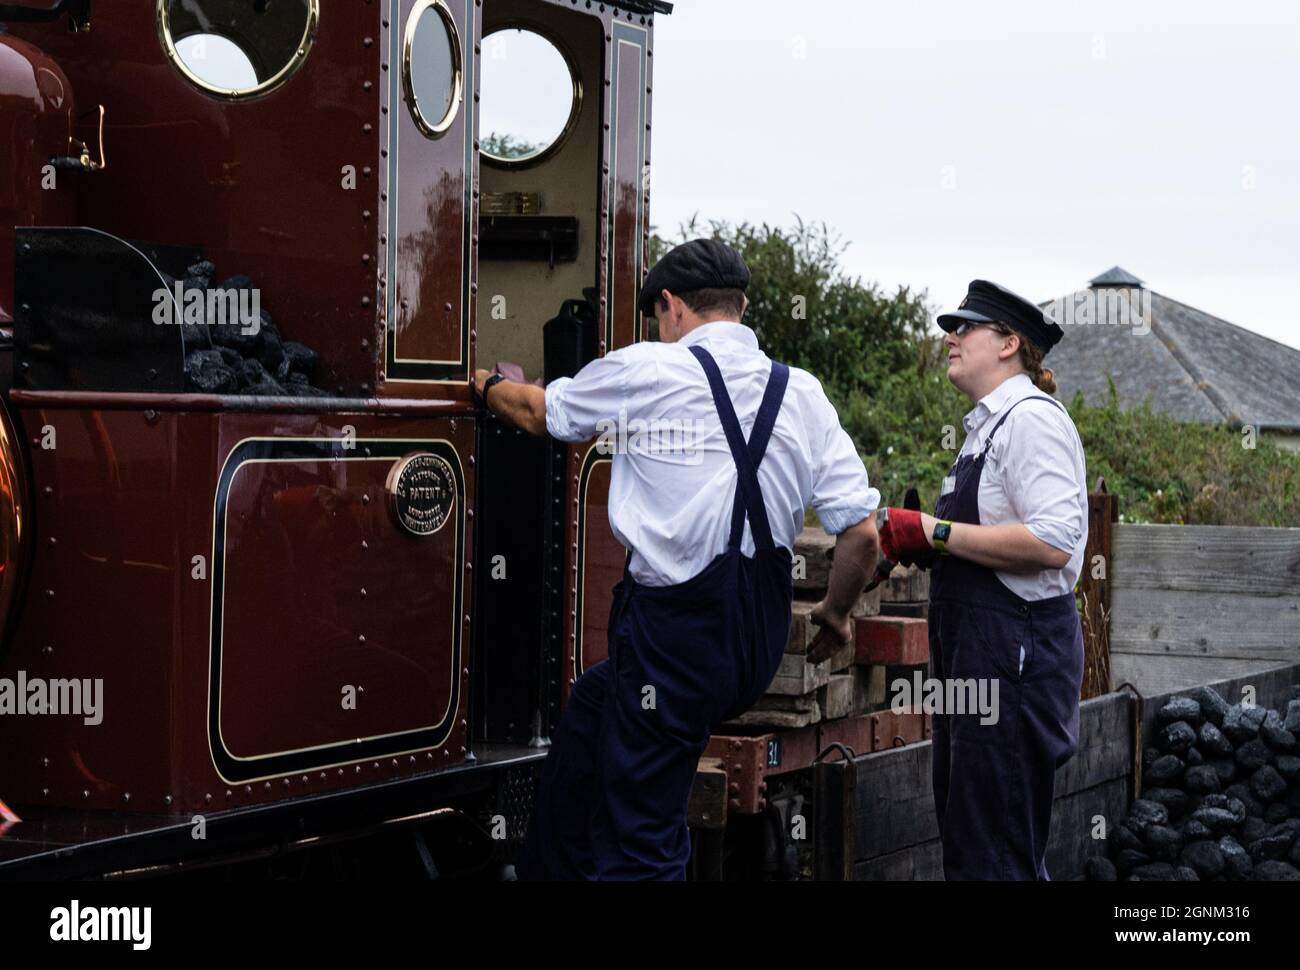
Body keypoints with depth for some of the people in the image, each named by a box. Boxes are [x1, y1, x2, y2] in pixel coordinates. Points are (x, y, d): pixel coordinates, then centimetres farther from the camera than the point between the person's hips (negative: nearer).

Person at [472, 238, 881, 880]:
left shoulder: (646, 370, -5)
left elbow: (537, 412, 14)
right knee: (591, 704, 29)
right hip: (760, 643, 7)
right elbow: (861, 531, 2)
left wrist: (487, 386, 36)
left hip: (672, 629, -6)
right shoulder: (803, 393, 6)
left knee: (639, 846, -2)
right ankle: (548, 868, 41)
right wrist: (834, 612, 20)